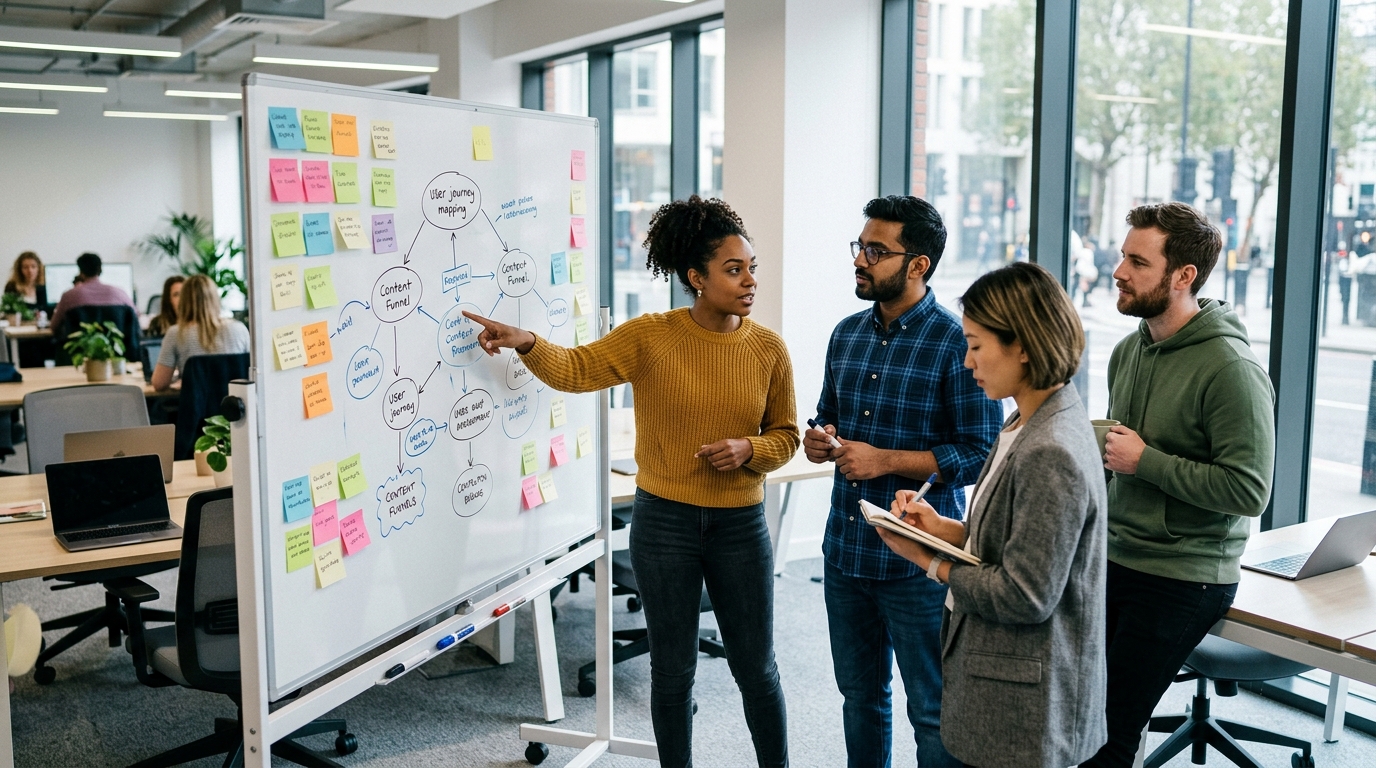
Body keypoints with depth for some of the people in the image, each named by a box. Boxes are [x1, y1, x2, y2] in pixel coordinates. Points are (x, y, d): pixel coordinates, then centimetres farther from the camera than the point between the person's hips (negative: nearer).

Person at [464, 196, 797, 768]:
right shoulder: (649, 338, -7)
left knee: (756, 668, 11)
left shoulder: (768, 348, -3)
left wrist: (748, 450, -14)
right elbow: (576, 370, -8)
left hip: (740, 524, 1)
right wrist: (527, 344, -25)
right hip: (664, 522, -1)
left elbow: (785, 436, 5)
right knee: (672, 668, 12)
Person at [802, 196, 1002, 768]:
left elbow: (982, 454, -16)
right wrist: (818, 440, -4)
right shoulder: (847, 334, 7)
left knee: (933, 712, 8)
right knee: (859, 696, 22)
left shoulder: (957, 345, -14)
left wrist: (886, 460, -21)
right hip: (845, 550, 7)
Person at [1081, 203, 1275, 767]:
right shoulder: (1129, 350, 9)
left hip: (1181, 579, -7)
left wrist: (1145, 461, -19)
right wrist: (1100, 450, 5)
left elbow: (1249, 492, -21)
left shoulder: (1231, 369, -17)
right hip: (1113, 560, 7)